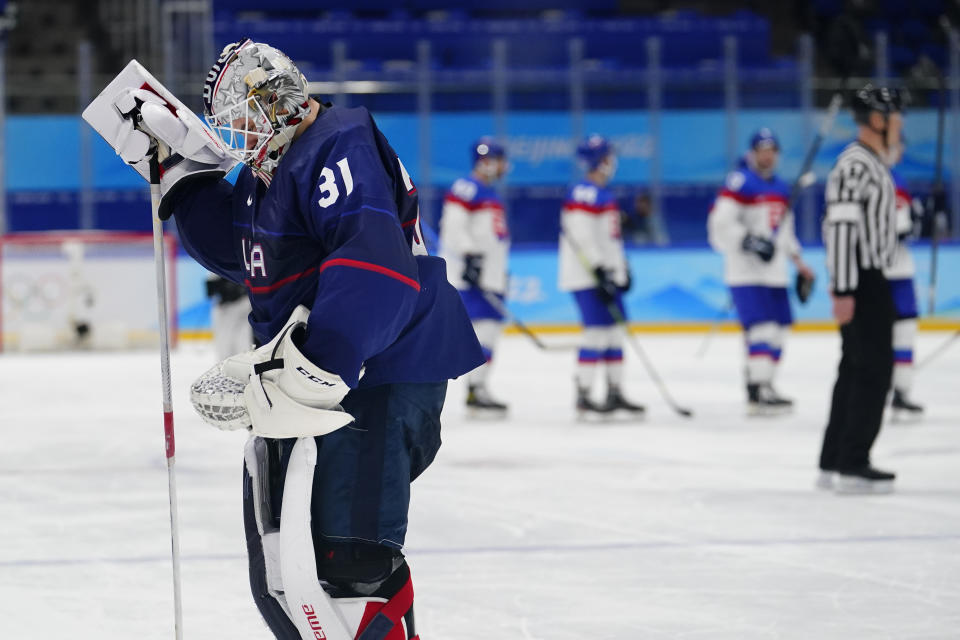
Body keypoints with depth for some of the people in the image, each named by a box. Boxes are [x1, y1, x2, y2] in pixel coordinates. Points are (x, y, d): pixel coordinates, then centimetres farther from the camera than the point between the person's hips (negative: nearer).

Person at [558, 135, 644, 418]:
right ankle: (583, 397, -10)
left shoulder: (605, 195, 18)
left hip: (606, 275, 10)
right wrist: (599, 272, -24)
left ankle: (615, 393, 15)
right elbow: (581, 237, -22)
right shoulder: (584, 193, -15)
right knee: (597, 330, -12)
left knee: (614, 330, 10)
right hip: (586, 277, -10)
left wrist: (622, 268, 23)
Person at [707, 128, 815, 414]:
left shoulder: (780, 188, 18)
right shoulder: (740, 182, -9)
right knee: (761, 328, -16)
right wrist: (750, 241, -26)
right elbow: (721, 224, -17)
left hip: (774, 273, 9)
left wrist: (799, 263, 23)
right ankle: (758, 393, -17)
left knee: (778, 329, 9)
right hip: (745, 272, -9)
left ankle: (764, 386, 19)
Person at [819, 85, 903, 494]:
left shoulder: (874, 164, 16)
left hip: (867, 280, 11)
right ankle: (852, 467, -8)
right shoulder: (856, 165, -17)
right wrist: (844, 291, -25)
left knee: (856, 369, 13)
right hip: (860, 282, -11)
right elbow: (840, 226, -23)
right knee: (874, 370, -9)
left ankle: (833, 463, 18)